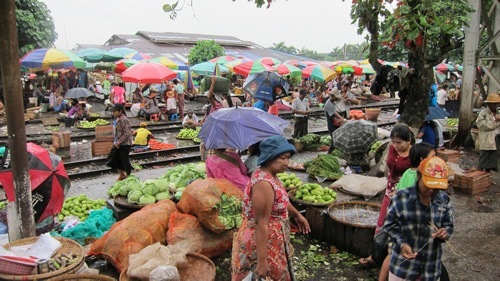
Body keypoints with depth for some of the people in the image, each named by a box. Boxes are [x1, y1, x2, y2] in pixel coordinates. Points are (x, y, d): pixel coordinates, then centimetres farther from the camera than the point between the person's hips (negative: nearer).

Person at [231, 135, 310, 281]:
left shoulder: (270, 175, 1)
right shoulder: (263, 183, -30)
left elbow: (281, 200, 20)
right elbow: (261, 224, -29)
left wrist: (297, 215, 31)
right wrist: (262, 260, -27)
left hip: (271, 240, 10)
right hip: (261, 242, -10)